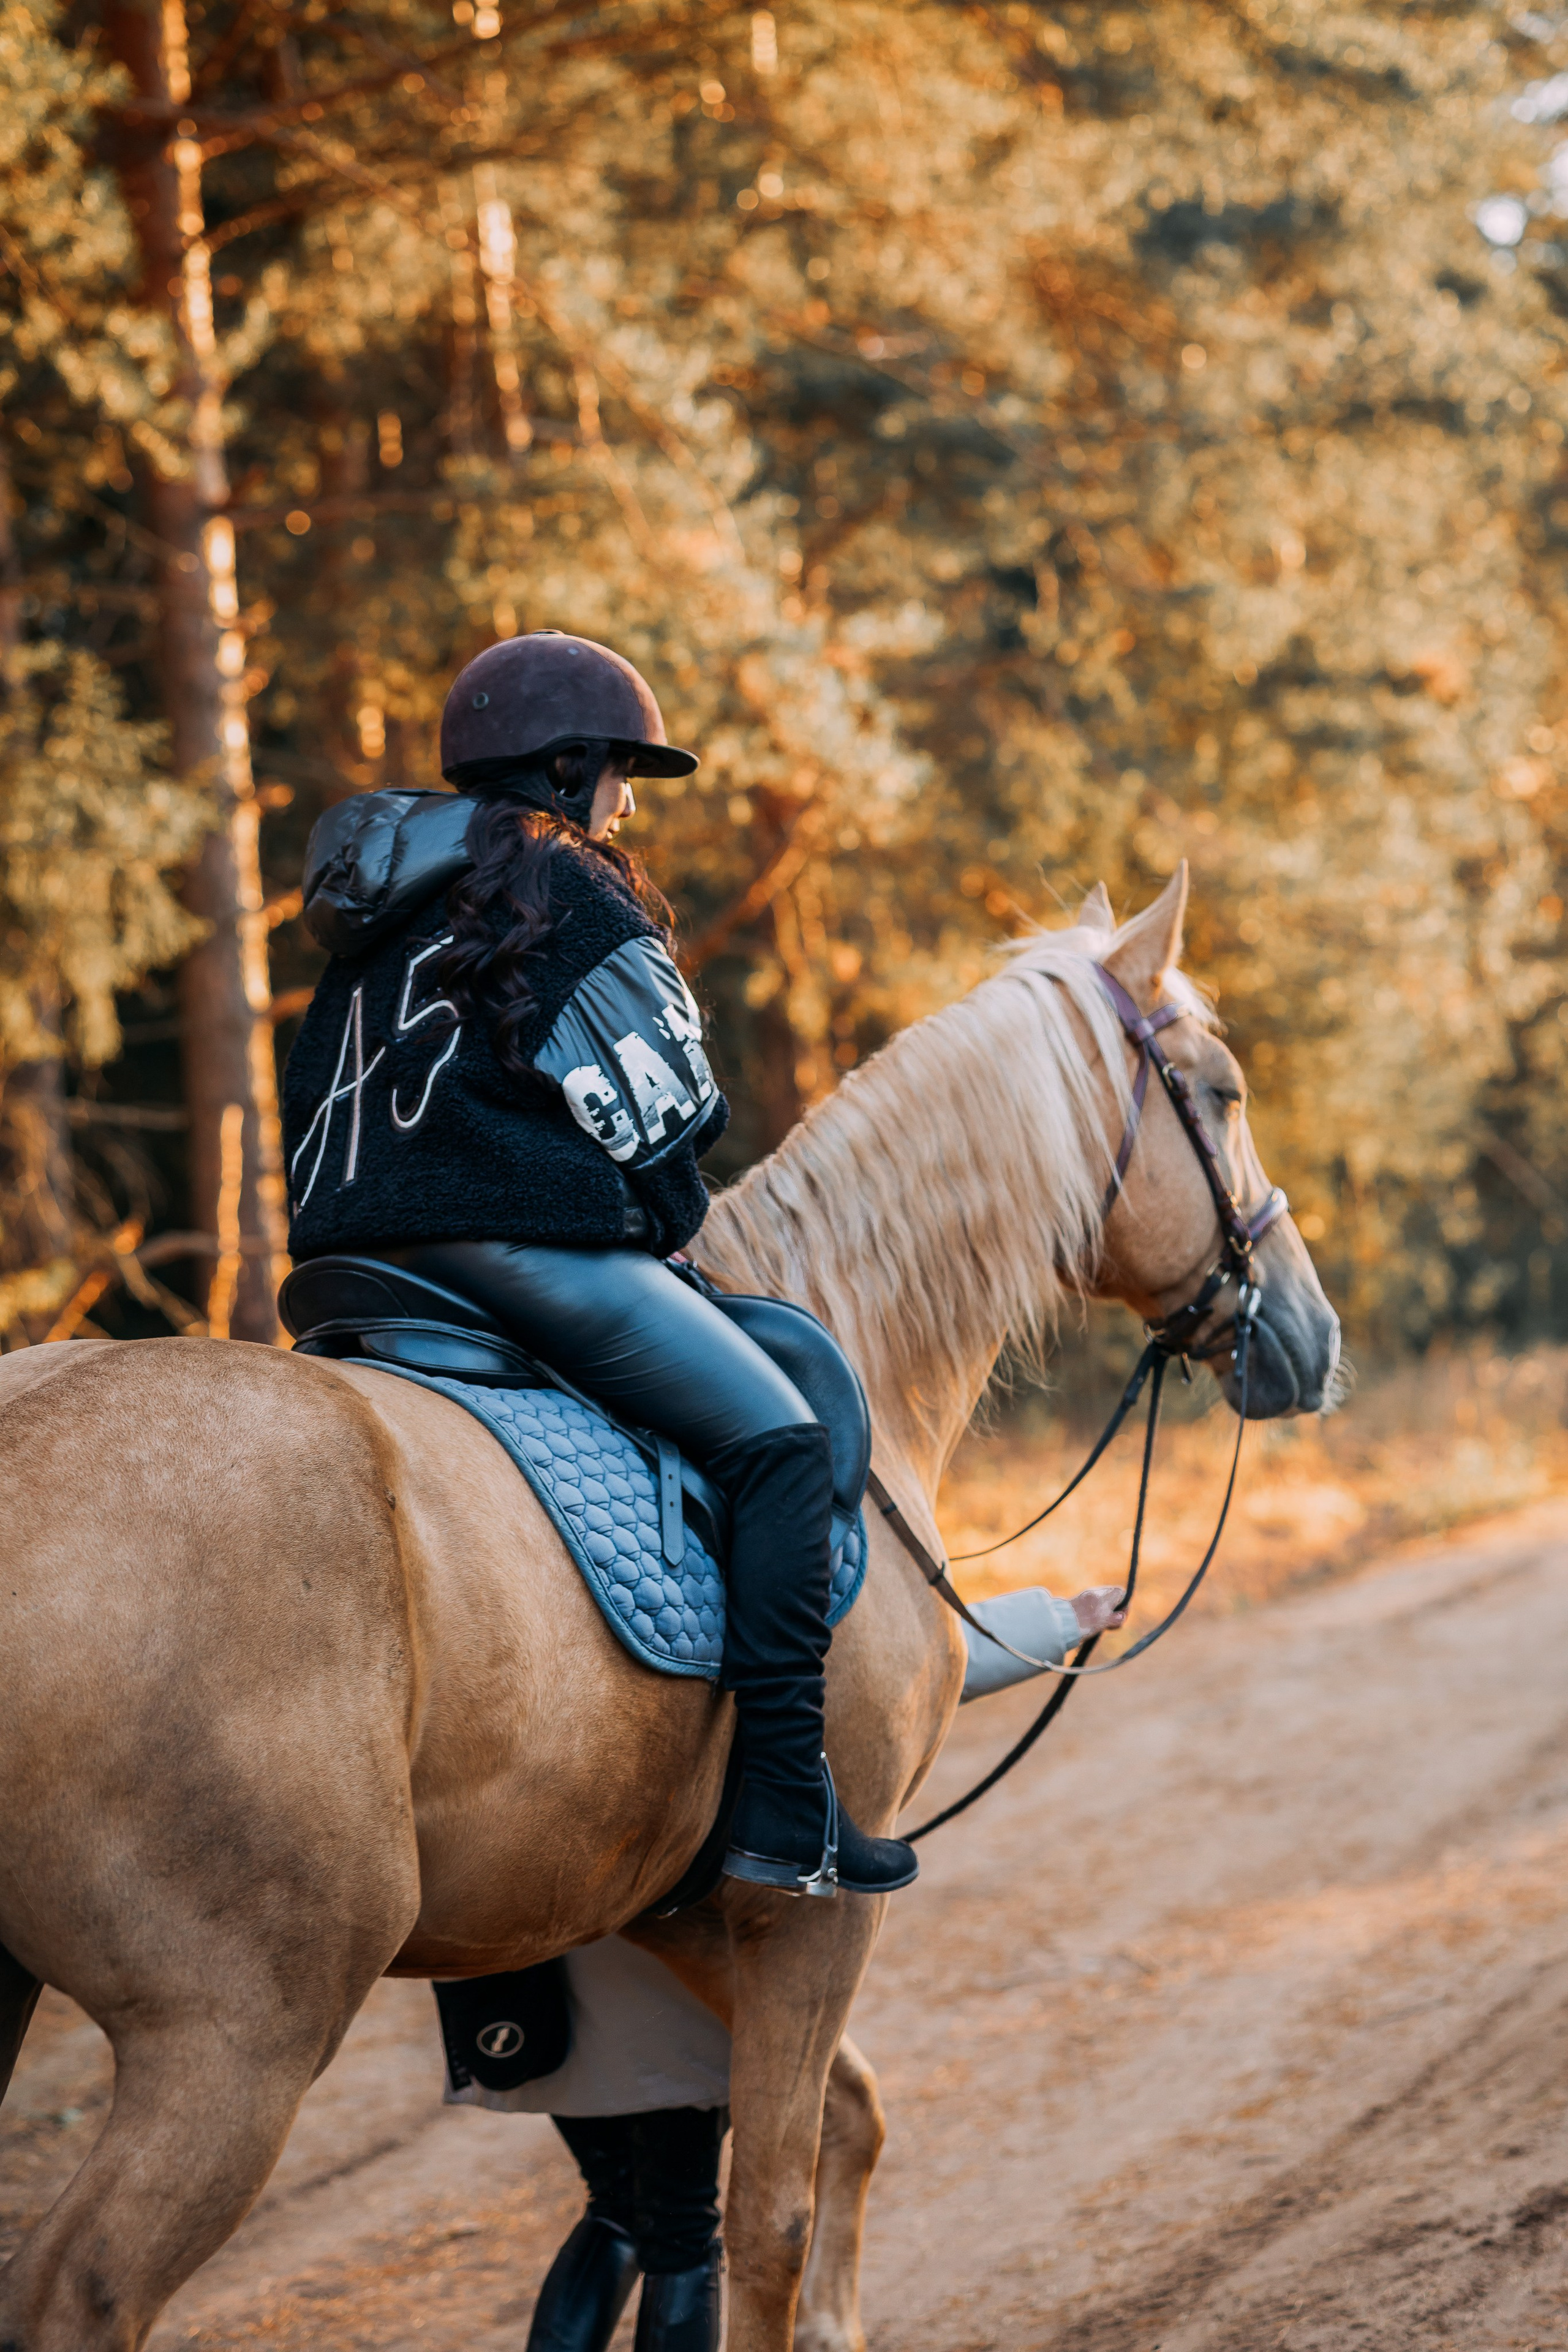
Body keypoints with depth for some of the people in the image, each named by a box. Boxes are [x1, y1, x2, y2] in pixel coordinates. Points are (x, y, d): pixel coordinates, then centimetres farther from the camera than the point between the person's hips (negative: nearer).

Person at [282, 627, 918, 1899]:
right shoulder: (566, 888, -5)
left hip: (363, 1253, 10)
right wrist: (670, 1216, 13)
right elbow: (659, 1111, -6)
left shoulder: (381, 907, 20)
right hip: (522, 1241, -9)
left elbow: (316, 1108, 22)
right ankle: (783, 1809, -17)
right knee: (782, 1442, -9)